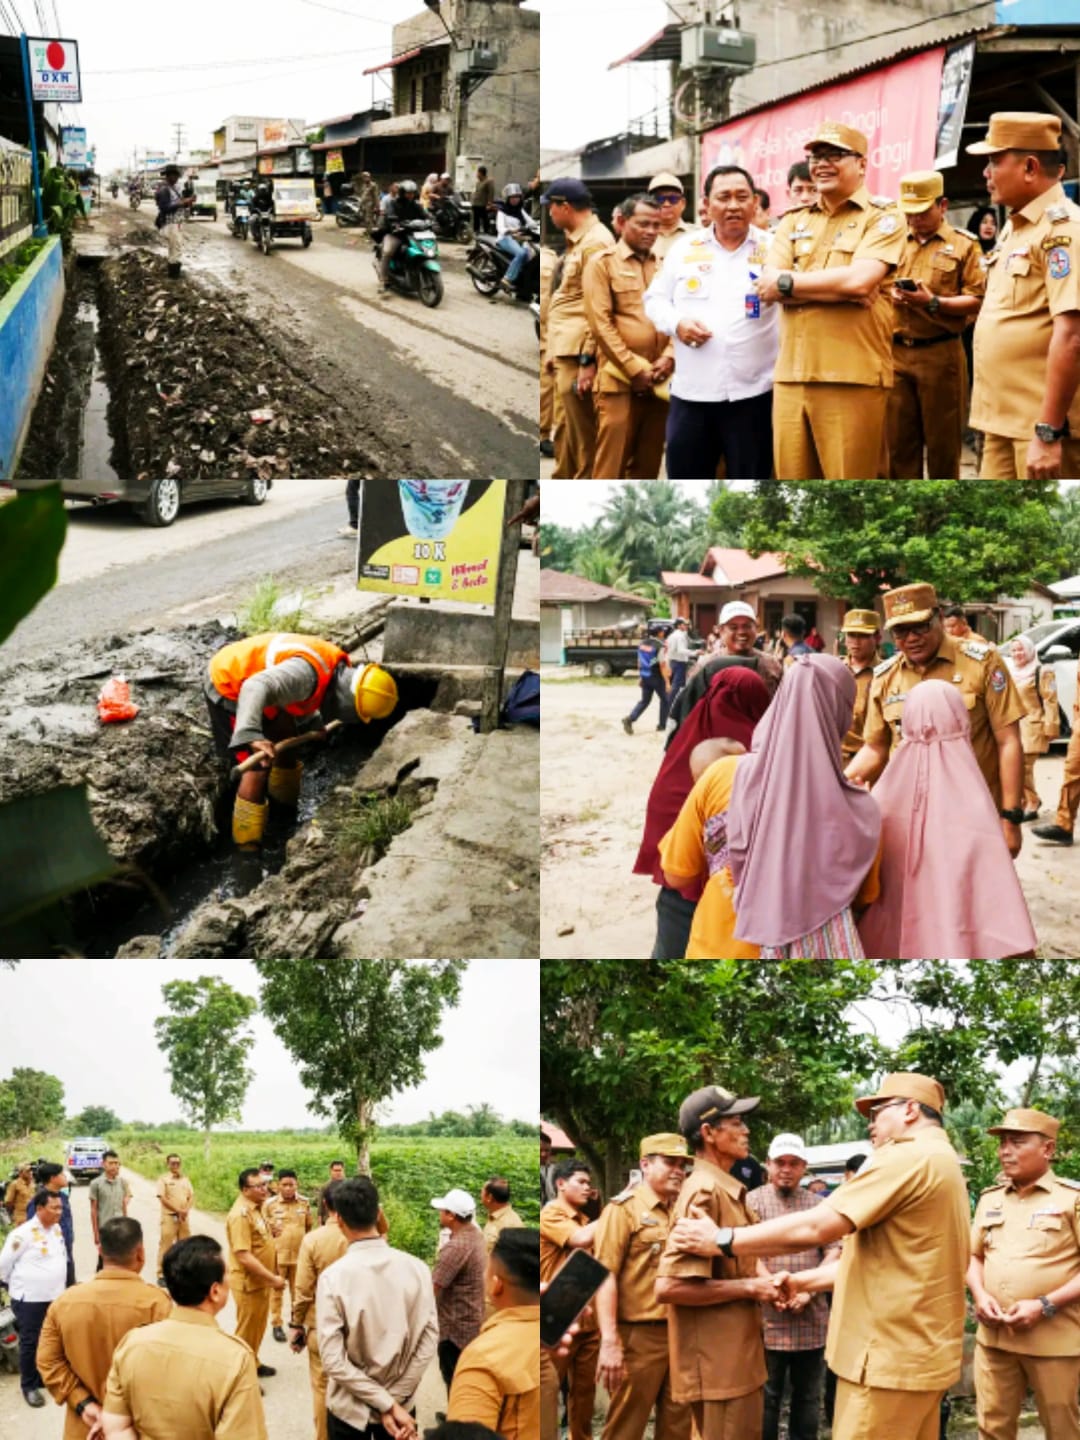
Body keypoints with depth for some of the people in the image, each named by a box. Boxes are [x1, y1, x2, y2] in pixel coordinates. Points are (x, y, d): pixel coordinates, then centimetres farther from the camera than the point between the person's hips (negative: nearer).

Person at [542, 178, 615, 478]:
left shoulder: (596, 243, -14)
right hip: (565, 352, 10)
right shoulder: (576, 242, 18)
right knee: (565, 431, 16)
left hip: (579, 355, -10)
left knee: (583, 434, -4)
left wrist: (588, 360, -21)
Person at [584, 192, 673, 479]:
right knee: (611, 465, -6)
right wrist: (635, 369, -11)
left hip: (660, 381, 5)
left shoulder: (665, 265, 15)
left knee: (648, 464, 8)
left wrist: (668, 357, -6)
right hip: (620, 380, -5)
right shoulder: (602, 263, 1)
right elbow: (600, 323, -6)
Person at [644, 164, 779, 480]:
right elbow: (655, 298, 13)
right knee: (683, 476, 8)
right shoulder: (684, 248, 9)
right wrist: (676, 323, -7)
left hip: (752, 392, -2)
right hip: (691, 392, 2)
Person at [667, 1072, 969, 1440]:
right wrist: (802, 1282, 18)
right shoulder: (940, 1162, 20)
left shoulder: (907, 1158, -14)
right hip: (921, 1351, 10)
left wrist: (722, 1241, -9)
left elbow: (817, 1227, -17)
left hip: (890, 1356, -10)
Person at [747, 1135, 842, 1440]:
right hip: (767, 1320, -3)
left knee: (808, 1397, 10)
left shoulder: (819, 1204, 12)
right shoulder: (753, 1201, 2)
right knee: (766, 1397, 1)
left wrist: (808, 1289, -10)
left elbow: (834, 1251, 4)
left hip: (812, 1321, 3)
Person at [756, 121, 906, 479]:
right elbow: (769, 284, 0)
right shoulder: (793, 222, 17)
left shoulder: (883, 217, 2)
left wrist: (788, 282, -5)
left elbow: (858, 279, -15)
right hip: (791, 375, 5)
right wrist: (837, 287, -11)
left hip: (852, 377, -5)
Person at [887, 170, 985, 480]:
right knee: (899, 440, 5)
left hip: (940, 353, -4)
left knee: (942, 441, 2)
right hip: (895, 352, 4)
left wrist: (933, 302, -18)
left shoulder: (964, 245, 1)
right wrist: (890, 295, -4)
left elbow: (976, 300, -6)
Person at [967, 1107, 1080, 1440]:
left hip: (1053, 1338, -5)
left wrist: (1046, 1306, -18)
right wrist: (979, 1294, -1)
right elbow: (974, 1255, 20)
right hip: (993, 1335, 5)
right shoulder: (989, 1199, 13)